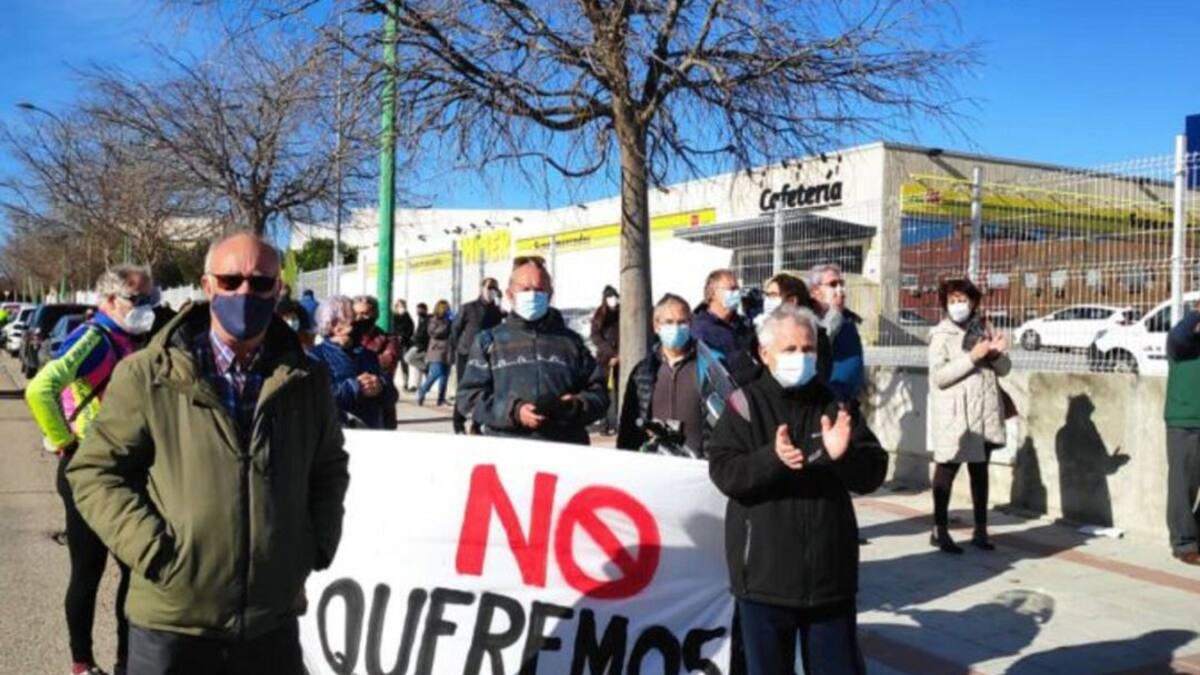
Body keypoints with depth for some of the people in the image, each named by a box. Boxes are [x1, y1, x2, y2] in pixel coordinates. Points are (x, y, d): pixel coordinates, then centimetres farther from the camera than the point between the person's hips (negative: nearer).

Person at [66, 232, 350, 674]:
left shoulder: (308, 381, 4)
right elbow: (95, 470, -4)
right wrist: (152, 550, -13)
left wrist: (316, 543, 4)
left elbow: (329, 469, 16)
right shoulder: (148, 376, -6)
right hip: (172, 623, -2)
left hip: (273, 622, 3)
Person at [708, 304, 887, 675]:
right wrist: (771, 459, -31)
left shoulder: (834, 403, 5)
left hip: (831, 572, 3)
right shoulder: (746, 405, -3)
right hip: (765, 573, -2)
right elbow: (723, 473, -13)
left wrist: (843, 455, -21)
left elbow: (873, 473, 1)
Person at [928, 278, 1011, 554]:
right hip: (954, 416, -5)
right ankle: (940, 530, 8)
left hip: (985, 413, 5)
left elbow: (1004, 369, 10)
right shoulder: (941, 335, -5)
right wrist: (973, 356, -21)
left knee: (980, 470, 12)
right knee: (947, 468, 1)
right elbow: (939, 376, -17)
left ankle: (980, 530, 22)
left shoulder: (984, 330, 9)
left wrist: (996, 353, -12)